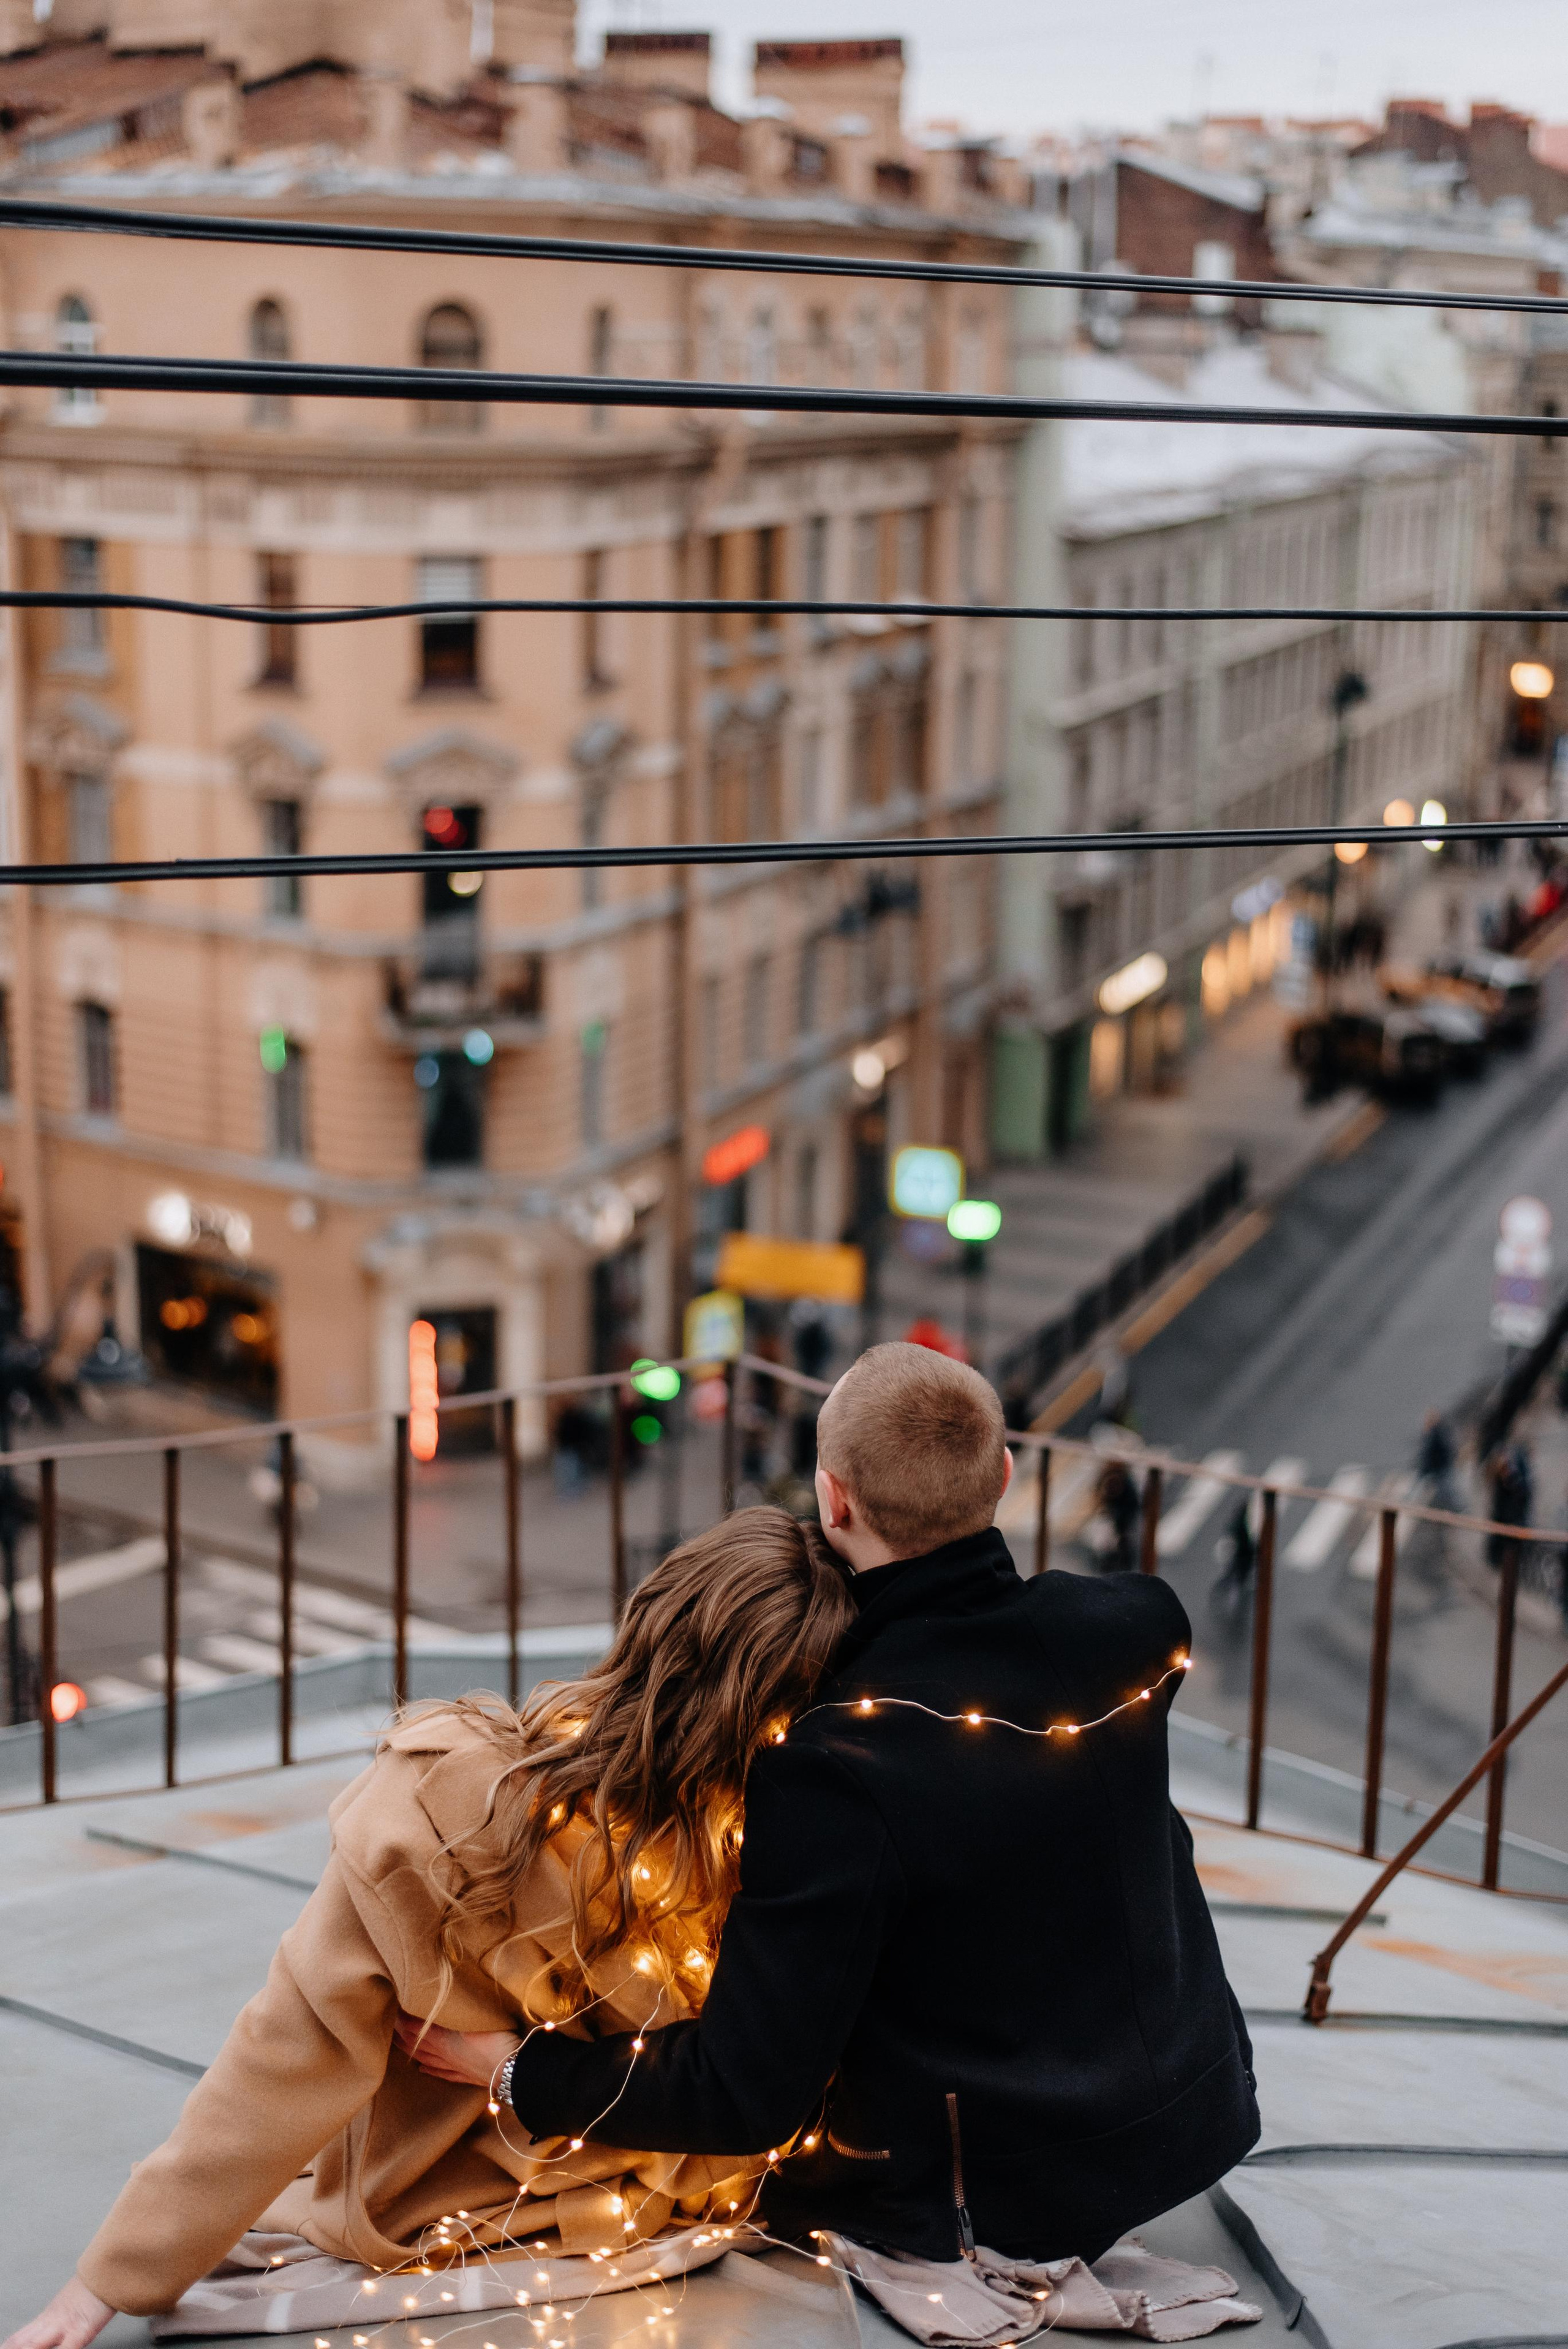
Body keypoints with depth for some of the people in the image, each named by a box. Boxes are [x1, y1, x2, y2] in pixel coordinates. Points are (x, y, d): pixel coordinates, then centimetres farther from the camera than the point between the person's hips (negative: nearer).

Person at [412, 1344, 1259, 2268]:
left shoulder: (835, 1765, -29)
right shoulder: (1137, 1630, -15)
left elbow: (745, 2103, -23)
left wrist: (524, 2073, -9)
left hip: (989, 2206, -3)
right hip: (1195, 2127, 3)